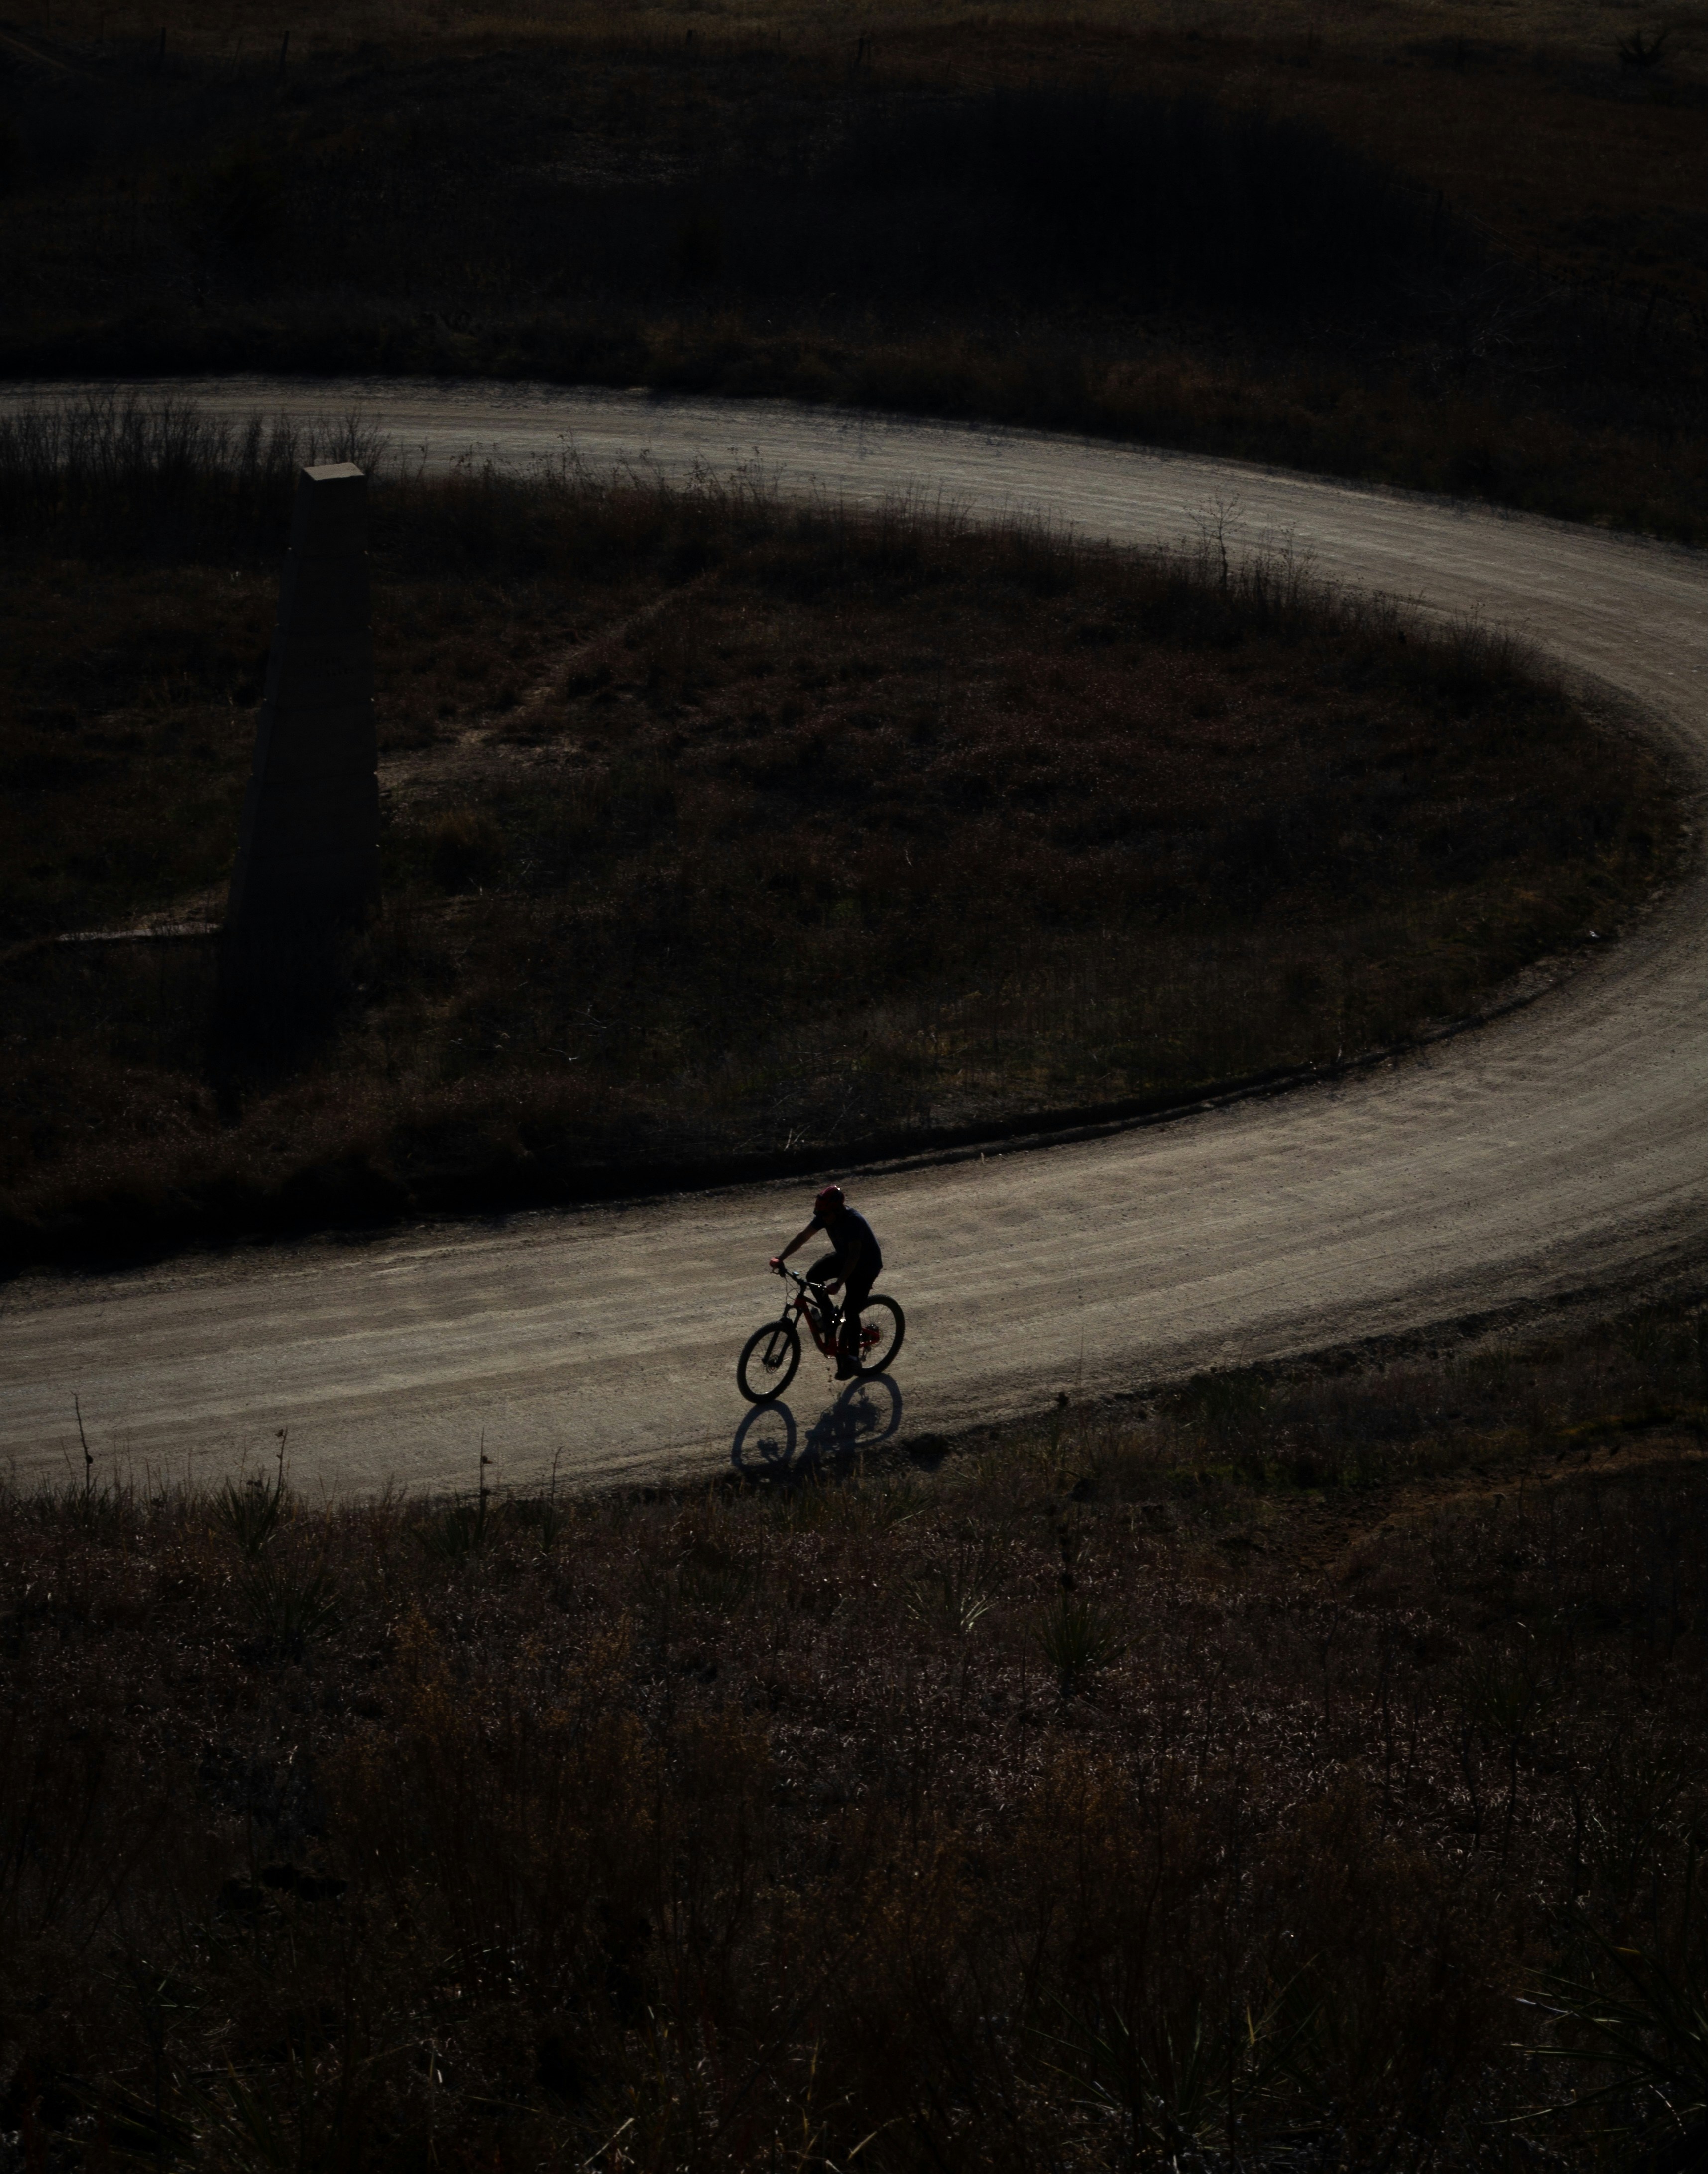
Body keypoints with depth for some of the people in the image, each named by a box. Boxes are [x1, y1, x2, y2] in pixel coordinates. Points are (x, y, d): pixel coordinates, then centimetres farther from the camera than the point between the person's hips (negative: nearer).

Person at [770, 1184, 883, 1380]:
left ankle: (851, 1359, -1)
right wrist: (780, 1258, -19)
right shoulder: (825, 1216, -14)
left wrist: (838, 1284, -50)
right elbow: (803, 1237, -9)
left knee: (851, 1310, -12)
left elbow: (854, 1256, -42)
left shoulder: (853, 1221, -35)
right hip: (844, 1257, 7)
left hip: (867, 1265, -7)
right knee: (813, 1276, -13)